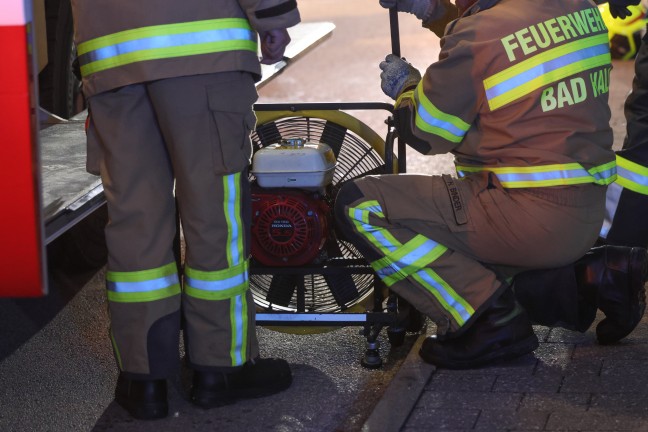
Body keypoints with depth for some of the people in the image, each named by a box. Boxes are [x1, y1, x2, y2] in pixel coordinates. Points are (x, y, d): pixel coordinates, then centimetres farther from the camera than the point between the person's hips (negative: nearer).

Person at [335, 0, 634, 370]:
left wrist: (405, 87, 16)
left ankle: (488, 317, -7)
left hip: (529, 221, -9)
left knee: (359, 206, -5)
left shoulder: (477, 37, -16)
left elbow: (426, 133, -5)